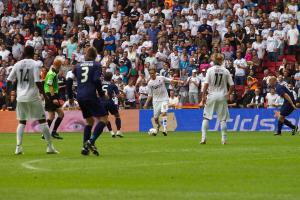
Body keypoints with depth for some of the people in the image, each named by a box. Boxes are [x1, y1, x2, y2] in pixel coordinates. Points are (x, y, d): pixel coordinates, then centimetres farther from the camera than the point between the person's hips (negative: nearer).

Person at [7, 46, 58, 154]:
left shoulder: (17, 65, 4)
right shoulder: (35, 64, -8)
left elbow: (9, 80, 4)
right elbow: (37, 82, -15)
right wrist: (44, 94, -3)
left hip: (20, 97, 4)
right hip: (33, 97, -4)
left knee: (22, 122, 13)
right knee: (42, 120, 5)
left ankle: (18, 147, 1)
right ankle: (50, 146, 4)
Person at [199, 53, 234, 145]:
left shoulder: (210, 70, -4)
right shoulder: (226, 71, 0)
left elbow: (206, 84, -9)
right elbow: (232, 85, -1)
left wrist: (203, 97, -7)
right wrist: (228, 94, 14)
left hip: (211, 96, -1)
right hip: (222, 96, 1)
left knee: (206, 117, 5)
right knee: (223, 118, 7)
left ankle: (203, 138, -3)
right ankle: (224, 139, 4)